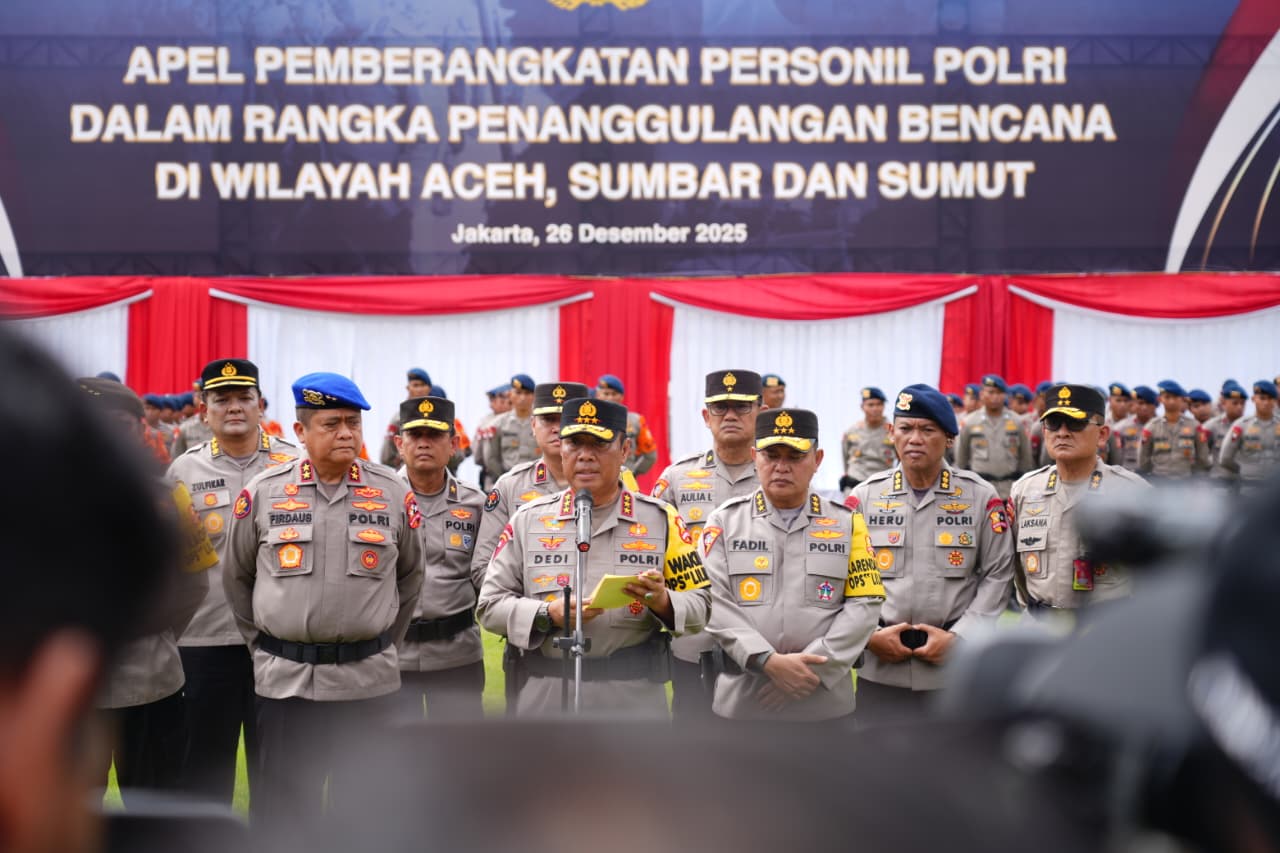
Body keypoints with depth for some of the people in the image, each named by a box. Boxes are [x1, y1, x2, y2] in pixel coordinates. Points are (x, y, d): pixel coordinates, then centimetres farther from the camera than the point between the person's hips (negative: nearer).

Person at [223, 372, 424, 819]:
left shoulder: (394, 493, 1)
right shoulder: (262, 492, -1)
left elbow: (410, 576, 14)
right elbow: (236, 578, 11)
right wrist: (262, 643, 9)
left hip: (369, 681, 1)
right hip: (285, 681, -1)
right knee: (283, 807, 6)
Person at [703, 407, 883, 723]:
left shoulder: (847, 523, 7)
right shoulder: (724, 521, 5)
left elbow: (865, 603, -1)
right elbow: (715, 604, -5)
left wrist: (813, 667, -13)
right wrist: (769, 661, -18)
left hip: (826, 703, 1)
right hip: (741, 702, 0)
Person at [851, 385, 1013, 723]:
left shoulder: (981, 496, 2)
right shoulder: (865, 496, 4)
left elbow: (997, 575, 1)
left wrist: (957, 638, -8)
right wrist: (870, 636, -7)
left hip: (956, 665, -1)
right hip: (880, 663, 1)